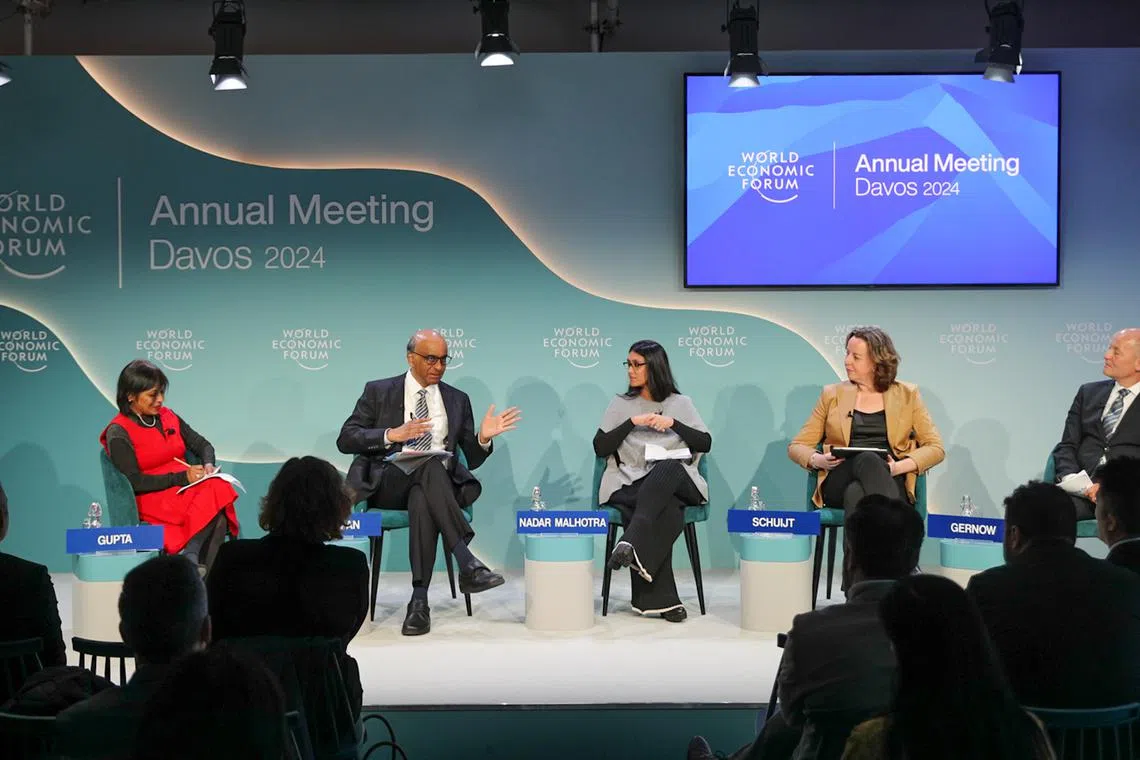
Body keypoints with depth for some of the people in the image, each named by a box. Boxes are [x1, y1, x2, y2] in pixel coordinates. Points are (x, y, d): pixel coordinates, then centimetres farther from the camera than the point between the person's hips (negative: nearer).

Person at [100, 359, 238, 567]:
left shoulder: (168, 417, 14)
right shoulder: (118, 433, -4)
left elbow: (202, 444, 19)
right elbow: (134, 482, -12)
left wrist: (208, 465, -4)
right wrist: (181, 477, -19)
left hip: (186, 489, 6)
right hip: (151, 500, -6)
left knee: (220, 488, -30)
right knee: (214, 503, -33)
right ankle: (192, 565, -22)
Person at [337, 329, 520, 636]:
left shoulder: (457, 400, 18)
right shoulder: (378, 392, 11)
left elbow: (472, 459, 16)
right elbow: (345, 440, 2)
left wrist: (483, 438, -7)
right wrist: (392, 435, -12)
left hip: (439, 484, 2)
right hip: (388, 484, -2)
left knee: (422, 503, -38)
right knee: (430, 465, -37)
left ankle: (420, 599, -39)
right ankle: (467, 563, -43)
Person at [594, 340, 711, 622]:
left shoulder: (681, 403, 19)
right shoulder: (621, 404, 18)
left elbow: (705, 443, 7)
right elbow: (600, 448, 7)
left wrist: (673, 423, -5)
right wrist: (632, 422, -3)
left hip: (675, 481, 1)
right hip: (632, 484, -1)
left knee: (666, 470, -40)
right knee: (666, 511, -37)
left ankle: (631, 543, -49)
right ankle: (660, 599, -41)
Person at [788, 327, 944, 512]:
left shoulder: (907, 395, 17)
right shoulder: (832, 394, 20)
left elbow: (935, 448, 10)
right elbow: (797, 446, 18)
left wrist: (899, 467, -9)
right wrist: (818, 460, -6)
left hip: (888, 482, 0)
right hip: (839, 482, 0)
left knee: (856, 493, -40)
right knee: (868, 460, -39)